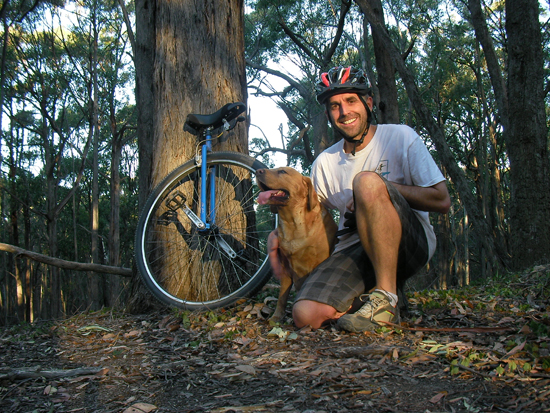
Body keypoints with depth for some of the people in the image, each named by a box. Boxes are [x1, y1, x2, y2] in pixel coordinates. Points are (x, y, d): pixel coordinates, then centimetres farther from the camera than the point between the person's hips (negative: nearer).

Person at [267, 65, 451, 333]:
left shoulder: (400, 137, -1)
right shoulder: (325, 162, 9)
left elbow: (442, 201, -6)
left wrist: (381, 187, -15)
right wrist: (277, 235, 0)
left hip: (410, 243, -3)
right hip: (354, 249, 3)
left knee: (367, 180, -32)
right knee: (306, 315, -25)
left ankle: (386, 297, -24)